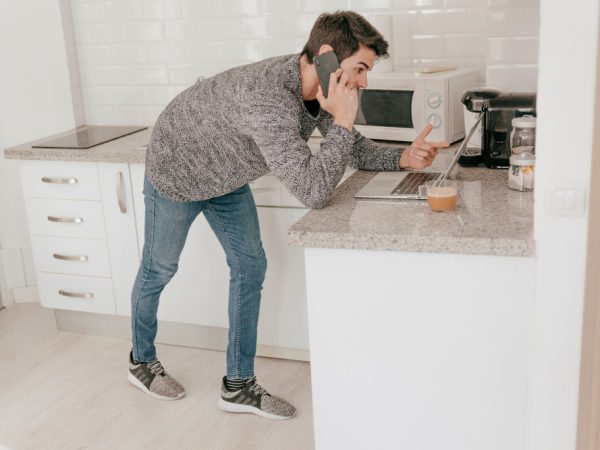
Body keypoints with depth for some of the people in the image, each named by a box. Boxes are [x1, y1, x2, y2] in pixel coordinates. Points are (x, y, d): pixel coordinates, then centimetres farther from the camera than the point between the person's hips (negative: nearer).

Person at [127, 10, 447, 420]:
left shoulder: (319, 88, -16)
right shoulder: (268, 98, -43)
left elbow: (355, 150, -2)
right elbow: (313, 192, -45)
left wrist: (403, 158, -18)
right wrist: (342, 121, -42)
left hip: (226, 179, 8)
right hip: (176, 171, -7)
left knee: (250, 267, 4)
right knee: (159, 270, 12)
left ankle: (239, 384, 15)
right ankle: (141, 360, 37)